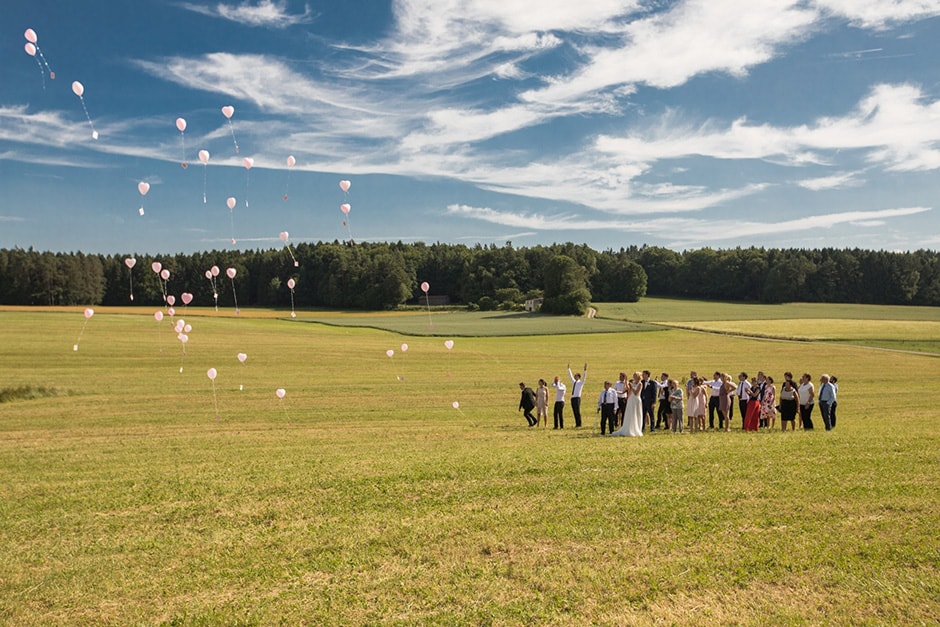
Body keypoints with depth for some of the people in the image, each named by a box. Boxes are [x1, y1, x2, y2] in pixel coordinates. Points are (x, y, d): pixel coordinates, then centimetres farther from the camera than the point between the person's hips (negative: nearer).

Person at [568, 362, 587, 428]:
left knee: (577, 412, -6)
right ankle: (576, 424, 9)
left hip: (577, 398, -6)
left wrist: (585, 370, -25)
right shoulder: (574, 382, 17)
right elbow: (570, 375, 27)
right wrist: (569, 368, 31)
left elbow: (584, 377, -14)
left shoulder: (580, 382, 0)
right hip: (572, 398, 6)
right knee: (574, 412, 6)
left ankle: (579, 424, -2)